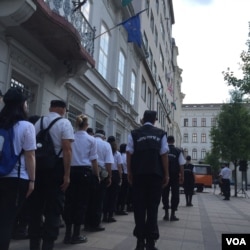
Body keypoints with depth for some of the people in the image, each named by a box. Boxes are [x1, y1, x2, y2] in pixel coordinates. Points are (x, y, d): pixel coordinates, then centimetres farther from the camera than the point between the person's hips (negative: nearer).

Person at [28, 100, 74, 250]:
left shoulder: (38, 122, 8)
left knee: (36, 206, 16)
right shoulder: (64, 123, -6)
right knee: (53, 208, 6)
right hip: (56, 167, -4)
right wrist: (67, 174, -14)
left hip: (38, 166, 5)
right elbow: (67, 149, -15)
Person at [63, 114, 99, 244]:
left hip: (71, 171, 2)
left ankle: (68, 234, 17)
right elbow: (93, 160, -2)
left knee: (69, 201, 10)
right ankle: (76, 235, 14)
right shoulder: (91, 139, -2)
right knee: (81, 202, 7)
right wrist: (97, 175, 10)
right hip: (84, 171, -2)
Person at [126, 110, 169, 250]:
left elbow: (129, 154, -2)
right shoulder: (160, 134, 3)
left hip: (138, 175, 0)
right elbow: (164, 155, -2)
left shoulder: (134, 134, 3)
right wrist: (166, 175, 3)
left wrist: (130, 174, 3)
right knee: (153, 207, 6)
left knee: (139, 207, 7)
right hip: (156, 175, 0)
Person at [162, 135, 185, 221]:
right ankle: (173, 215, 6)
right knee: (175, 194, 6)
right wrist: (182, 176, 1)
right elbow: (181, 165, -6)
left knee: (165, 194, 9)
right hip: (175, 176, -1)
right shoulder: (178, 151, -4)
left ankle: (166, 214, 12)